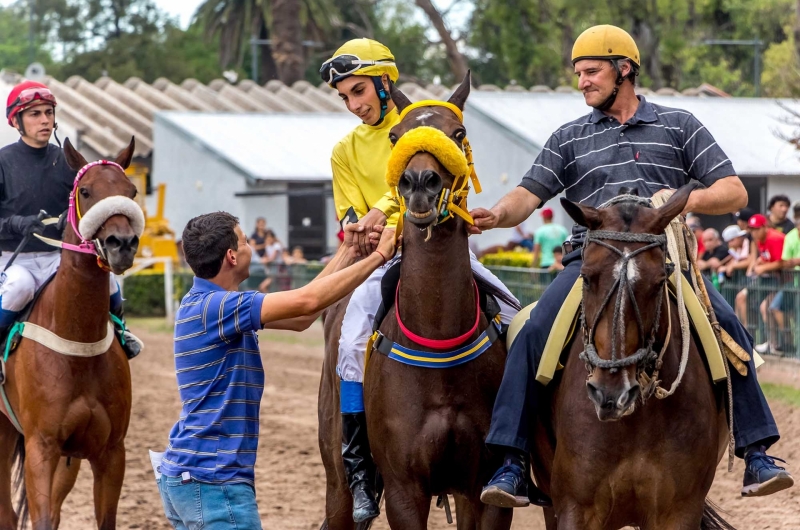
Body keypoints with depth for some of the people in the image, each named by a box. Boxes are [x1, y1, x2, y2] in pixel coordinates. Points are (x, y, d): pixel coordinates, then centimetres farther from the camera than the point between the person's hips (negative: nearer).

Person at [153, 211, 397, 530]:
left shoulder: (205, 303, 12)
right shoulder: (213, 307, -18)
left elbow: (299, 318, 17)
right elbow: (307, 301, -22)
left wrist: (349, 251, 16)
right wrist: (378, 255, -12)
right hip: (211, 481, -10)